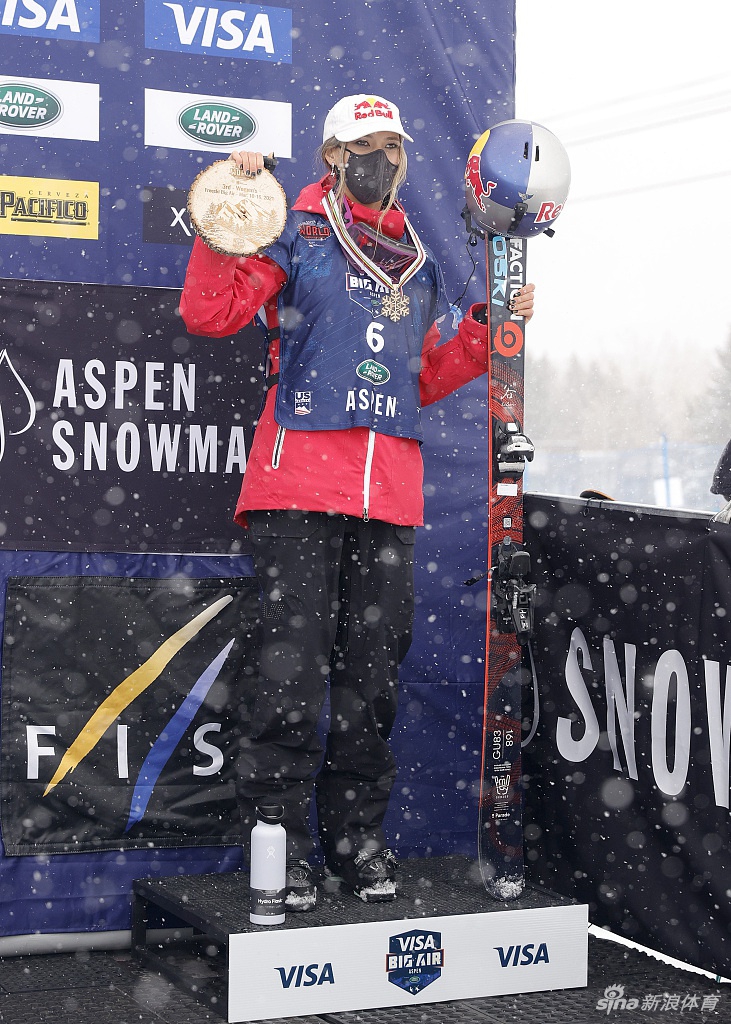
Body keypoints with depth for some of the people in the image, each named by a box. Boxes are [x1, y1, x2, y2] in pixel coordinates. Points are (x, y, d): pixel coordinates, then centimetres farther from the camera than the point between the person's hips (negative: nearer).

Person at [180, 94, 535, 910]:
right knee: (294, 666, -7)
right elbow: (208, 313, -5)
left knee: (372, 669, 7)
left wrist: (488, 327, 16)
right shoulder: (295, 234, 5)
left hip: (389, 491, 5)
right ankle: (279, 843, 1)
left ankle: (357, 839, 17)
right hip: (299, 483, -5)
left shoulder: (418, 263, 21)